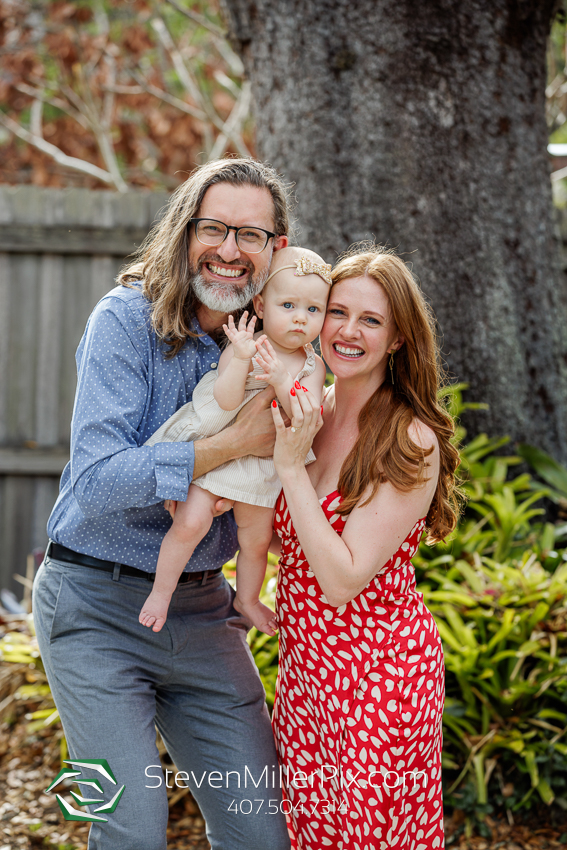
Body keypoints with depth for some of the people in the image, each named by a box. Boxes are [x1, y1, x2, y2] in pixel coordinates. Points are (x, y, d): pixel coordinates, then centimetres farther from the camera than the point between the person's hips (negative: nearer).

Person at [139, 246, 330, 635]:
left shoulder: (312, 366, -5)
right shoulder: (244, 346, -14)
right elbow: (226, 401, -23)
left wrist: (282, 381, -33)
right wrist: (241, 360, -37)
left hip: (261, 462, 4)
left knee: (257, 540, 17)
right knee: (192, 521, -19)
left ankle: (247, 599, 44)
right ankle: (161, 592, 3)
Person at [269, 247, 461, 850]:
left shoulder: (411, 443, -16)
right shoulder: (308, 417, 4)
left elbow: (342, 580, -20)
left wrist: (290, 465, -21)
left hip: (379, 672, -6)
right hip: (304, 668, 6)